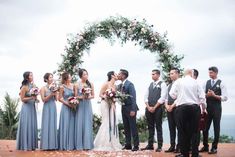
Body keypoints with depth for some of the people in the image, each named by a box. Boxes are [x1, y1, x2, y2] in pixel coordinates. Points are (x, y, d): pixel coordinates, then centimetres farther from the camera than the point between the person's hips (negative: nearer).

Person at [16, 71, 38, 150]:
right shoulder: (24, 87, -11)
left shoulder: (33, 86, 8)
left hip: (33, 108, 7)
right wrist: (31, 98, -21)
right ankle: (25, 145, 2)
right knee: (26, 126, -4)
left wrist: (36, 98, -1)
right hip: (26, 108, -7)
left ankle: (31, 145, 13)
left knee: (33, 126, 7)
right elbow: (22, 99, -10)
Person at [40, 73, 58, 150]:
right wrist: (51, 95, -19)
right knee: (46, 125, -6)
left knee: (53, 125, 5)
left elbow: (56, 99, 9)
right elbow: (43, 99, -9)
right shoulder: (43, 88, -3)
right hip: (47, 108, -5)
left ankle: (52, 145, 9)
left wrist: (55, 93, -7)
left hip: (53, 107, 5)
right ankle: (46, 145, -2)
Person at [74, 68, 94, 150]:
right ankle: (80, 145, 3)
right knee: (80, 124, -1)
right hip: (80, 106, -2)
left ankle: (87, 144, 5)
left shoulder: (90, 84, 4)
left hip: (88, 105, 2)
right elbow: (75, 96, -1)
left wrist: (89, 97, -11)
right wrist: (82, 97, -18)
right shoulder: (77, 85, -2)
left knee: (88, 124, 1)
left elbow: (93, 95, 9)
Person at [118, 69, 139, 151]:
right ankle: (128, 144, 18)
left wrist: (133, 110, -21)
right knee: (126, 128, 11)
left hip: (130, 108, -8)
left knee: (133, 127, -2)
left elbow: (133, 97, -17)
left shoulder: (129, 84, -13)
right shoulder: (120, 85, 11)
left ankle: (136, 145, 5)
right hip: (123, 108, 8)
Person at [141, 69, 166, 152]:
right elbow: (146, 97, 11)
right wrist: (148, 107, -4)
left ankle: (159, 146, 2)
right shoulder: (150, 85, 15)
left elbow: (162, 98, -10)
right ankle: (150, 145, 15)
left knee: (158, 127, -2)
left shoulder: (162, 84, -2)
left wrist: (154, 107, -12)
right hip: (149, 108, 5)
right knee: (150, 127, 9)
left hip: (158, 108, -5)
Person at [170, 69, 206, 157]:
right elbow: (202, 97, 3)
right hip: (194, 108, 2)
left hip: (182, 107, -1)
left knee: (183, 131, 5)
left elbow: (172, 94, -1)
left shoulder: (178, 81, 0)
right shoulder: (196, 82, 4)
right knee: (194, 131, 7)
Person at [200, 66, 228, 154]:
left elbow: (225, 97, -10)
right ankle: (205, 146, 21)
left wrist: (214, 95, -19)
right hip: (207, 108, 4)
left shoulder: (221, 83, -4)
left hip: (216, 108, -4)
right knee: (205, 128, 8)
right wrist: (207, 95, -14)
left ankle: (214, 147, 13)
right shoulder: (206, 83, 8)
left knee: (216, 128, 5)